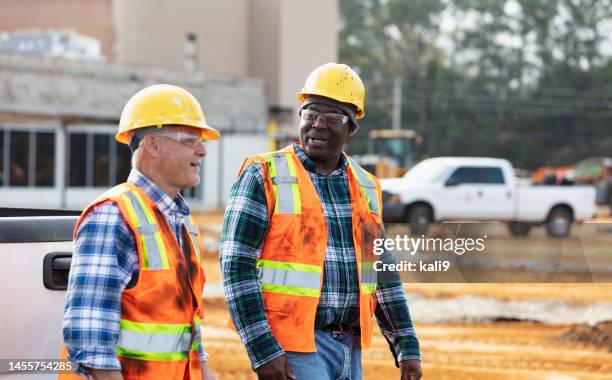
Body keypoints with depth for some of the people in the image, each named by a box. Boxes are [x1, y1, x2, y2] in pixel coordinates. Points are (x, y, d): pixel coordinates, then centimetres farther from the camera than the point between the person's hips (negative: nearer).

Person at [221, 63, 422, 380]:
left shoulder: (365, 187, 12)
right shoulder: (264, 177, -7)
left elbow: (382, 271, 17)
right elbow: (237, 267, -12)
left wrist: (408, 348, 11)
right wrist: (263, 351, -19)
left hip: (350, 347, 7)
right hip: (291, 345, -6)